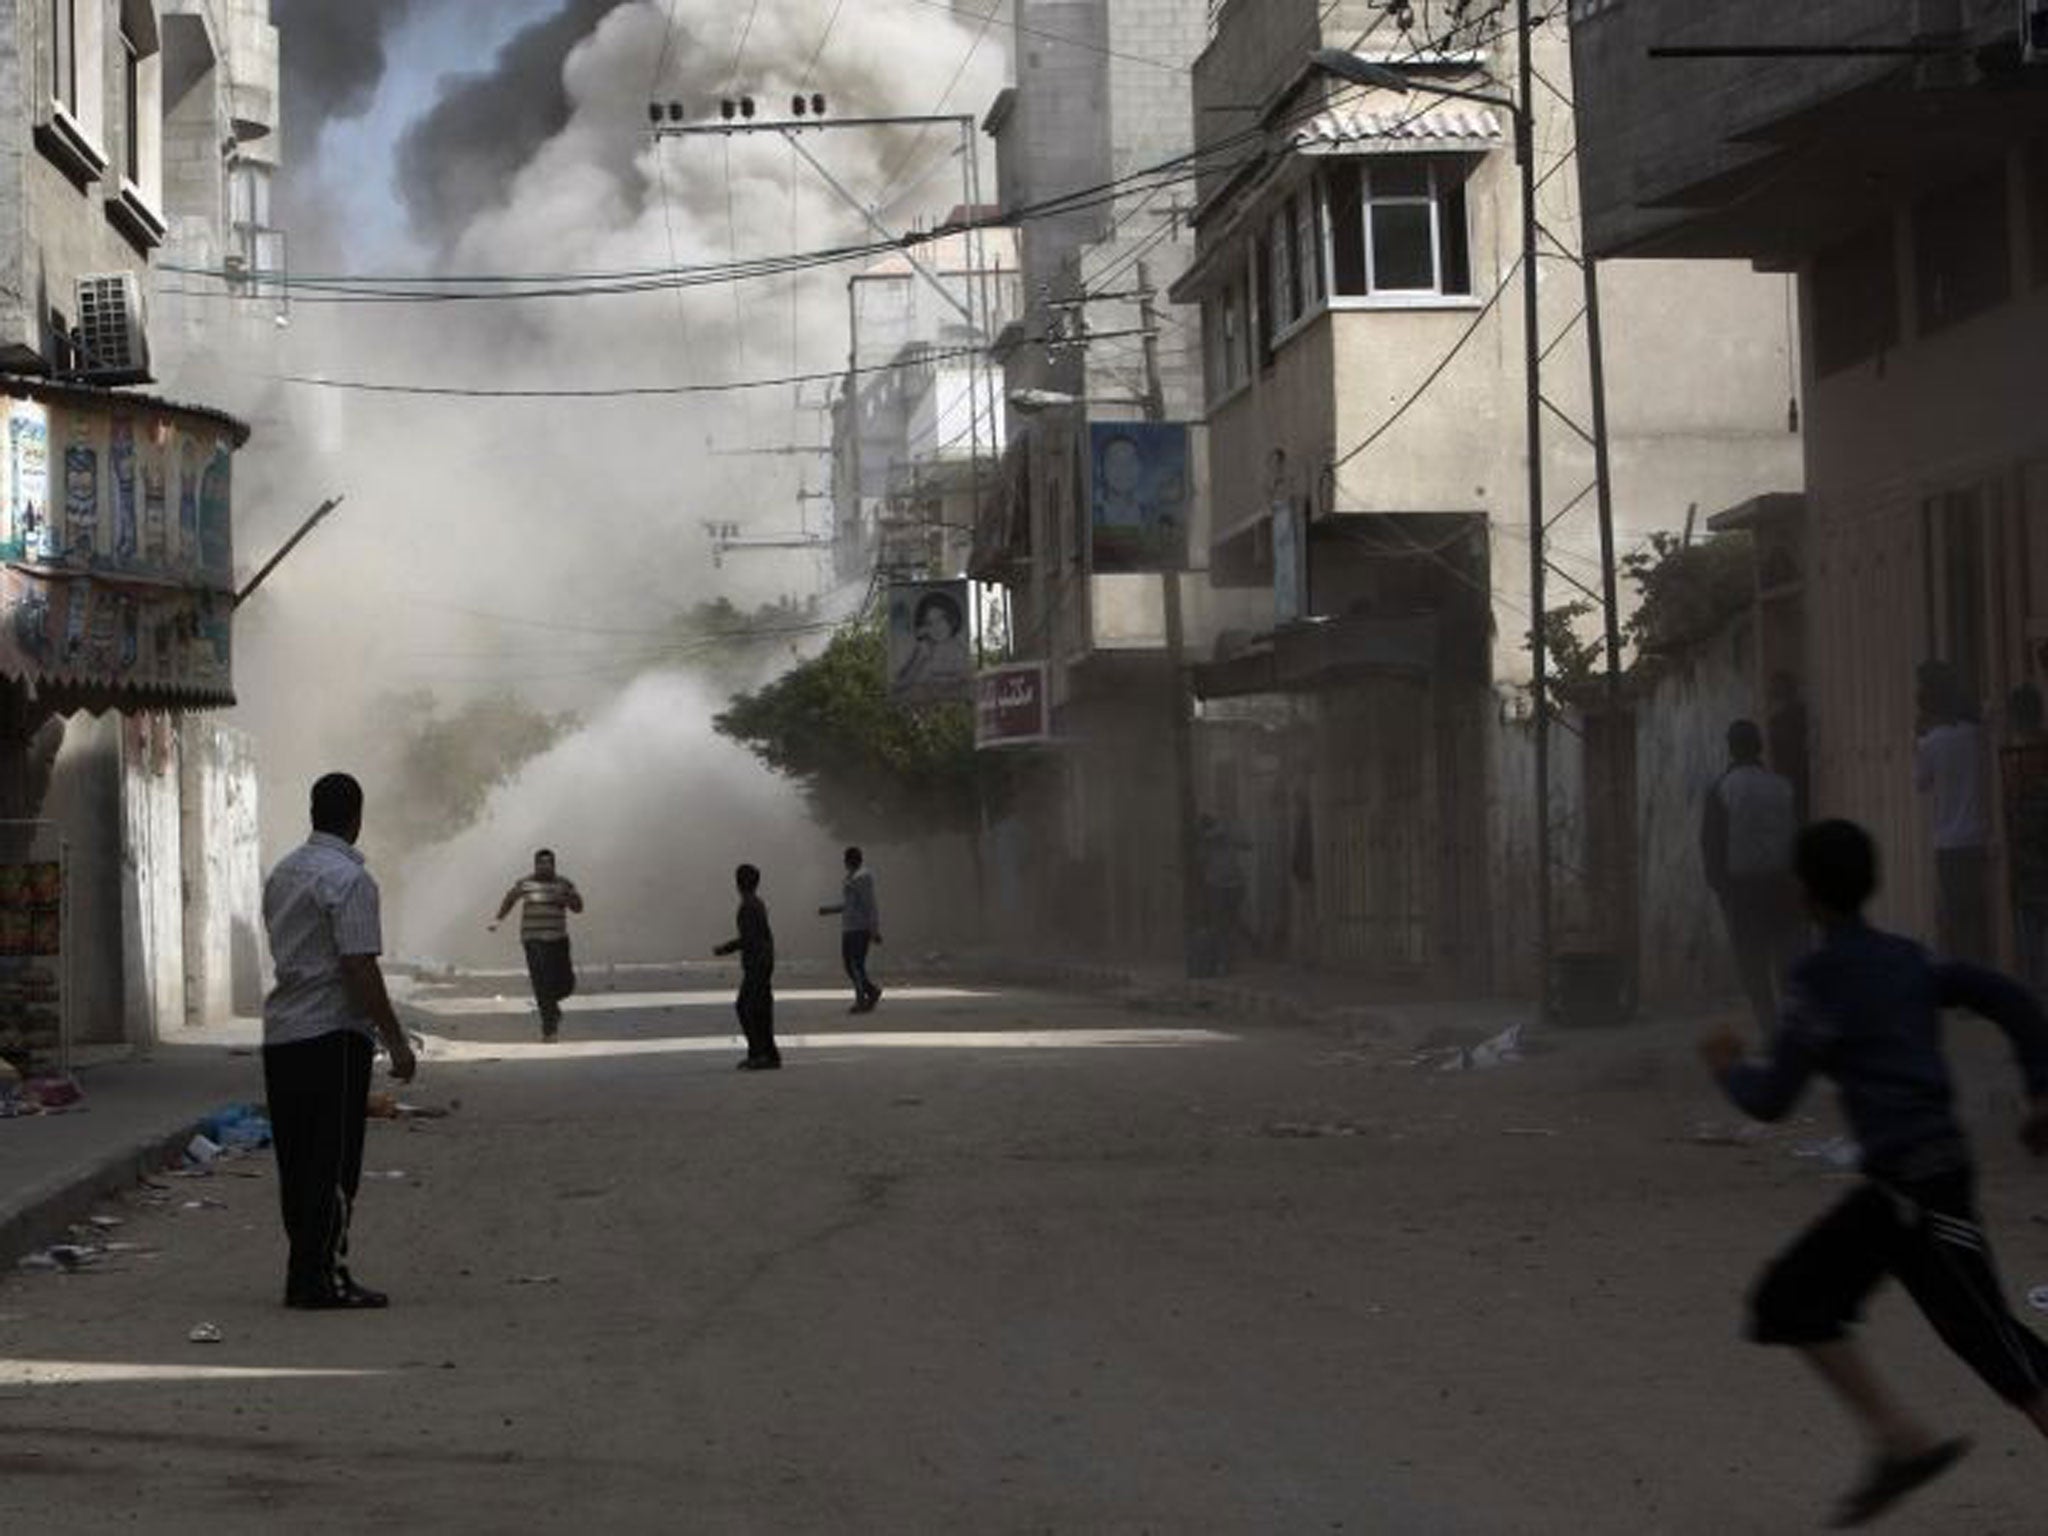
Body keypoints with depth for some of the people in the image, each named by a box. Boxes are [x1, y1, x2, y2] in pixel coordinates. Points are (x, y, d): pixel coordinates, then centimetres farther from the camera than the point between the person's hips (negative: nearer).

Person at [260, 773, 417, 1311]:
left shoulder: (282, 872, 14)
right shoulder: (349, 880, -13)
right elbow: (360, 968, -18)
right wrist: (396, 1041, -14)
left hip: (281, 1031, 8)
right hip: (333, 1034, -8)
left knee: (296, 1159, 11)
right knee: (334, 1164, -5)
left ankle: (303, 1274, 15)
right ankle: (322, 1276, -5)